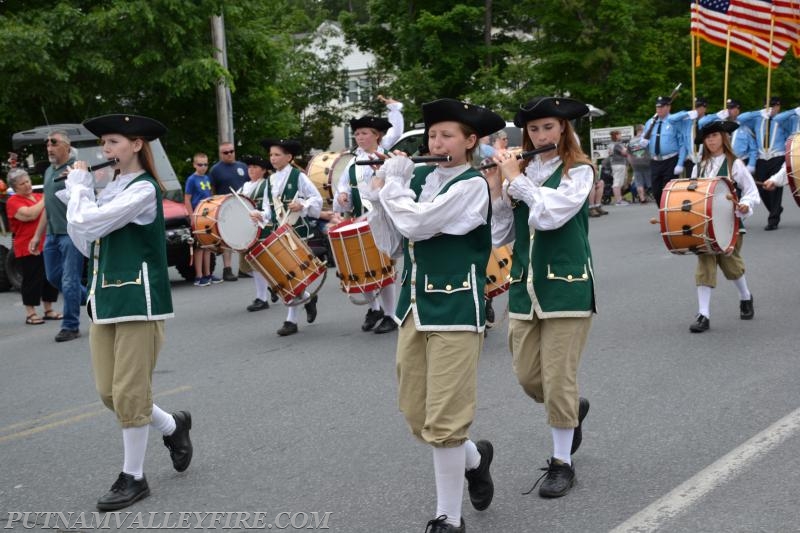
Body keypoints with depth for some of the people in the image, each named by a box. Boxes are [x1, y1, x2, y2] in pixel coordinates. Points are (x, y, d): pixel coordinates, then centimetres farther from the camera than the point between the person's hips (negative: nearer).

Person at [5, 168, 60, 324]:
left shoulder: (39, 196, 15)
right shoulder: (13, 202, -5)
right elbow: (30, 214, -20)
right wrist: (44, 200, -12)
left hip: (47, 246, 7)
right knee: (32, 280, -3)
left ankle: (49, 311, 22)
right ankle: (30, 314, 6)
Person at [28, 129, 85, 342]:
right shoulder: (49, 171, 17)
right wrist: (38, 235, 23)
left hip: (71, 234, -9)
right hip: (52, 234, 9)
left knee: (69, 281, -4)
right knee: (53, 277, 15)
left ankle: (70, 326, 6)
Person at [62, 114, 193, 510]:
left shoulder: (143, 189, -12)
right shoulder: (111, 190, 15)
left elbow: (88, 224, -20)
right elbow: (85, 243, 11)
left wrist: (79, 186, -3)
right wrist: (80, 192, 2)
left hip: (138, 299, -8)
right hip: (105, 297, 8)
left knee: (129, 393, -3)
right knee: (109, 393, 8)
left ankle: (133, 477, 10)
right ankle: (173, 426, 31)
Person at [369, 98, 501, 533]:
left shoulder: (472, 185, -11)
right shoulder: (419, 178, 8)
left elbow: (415, 223, -23)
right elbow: (388, 241, 9)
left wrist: (393, 178, -8)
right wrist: (384, 191, -2)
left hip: (455, 310, -7)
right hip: (413, 306, 7)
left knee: (443, 422, -5)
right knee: (416, 416, 12)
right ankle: (474, 457, 39)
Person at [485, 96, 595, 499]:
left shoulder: (578, 171, -4)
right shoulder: (521, 172, 7)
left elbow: (550, 214, -22)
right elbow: (500, 237, 5)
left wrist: (515, 178, -12)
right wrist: (496, 189, -6)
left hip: (566, 287, -5)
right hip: (524, 287, 5)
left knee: (558, 381, -2)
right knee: (528, 377, 9)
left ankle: (561, 462, 13)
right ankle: (574, 409, 40)